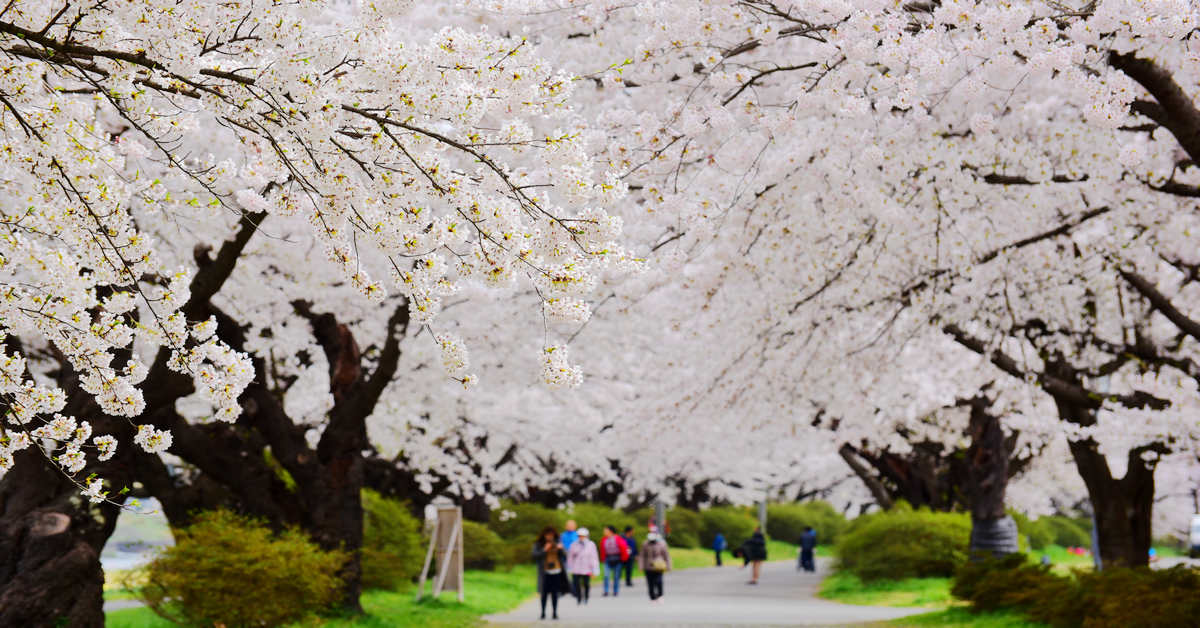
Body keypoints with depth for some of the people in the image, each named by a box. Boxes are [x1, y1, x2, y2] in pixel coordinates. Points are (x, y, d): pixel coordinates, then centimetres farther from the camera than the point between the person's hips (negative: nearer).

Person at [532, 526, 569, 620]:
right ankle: (543, 612, 7)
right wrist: (544, 550, -17)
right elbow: (535, 556, -7)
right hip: (545, 573, -1)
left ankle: (555, 613, 5)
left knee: (555, 594, 0)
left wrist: (560, 549, -11)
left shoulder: (557, 543, 9)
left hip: (556, 572, 1)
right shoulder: (538, 545, 3)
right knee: (544, 593, -3)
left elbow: (564, 556, 8)